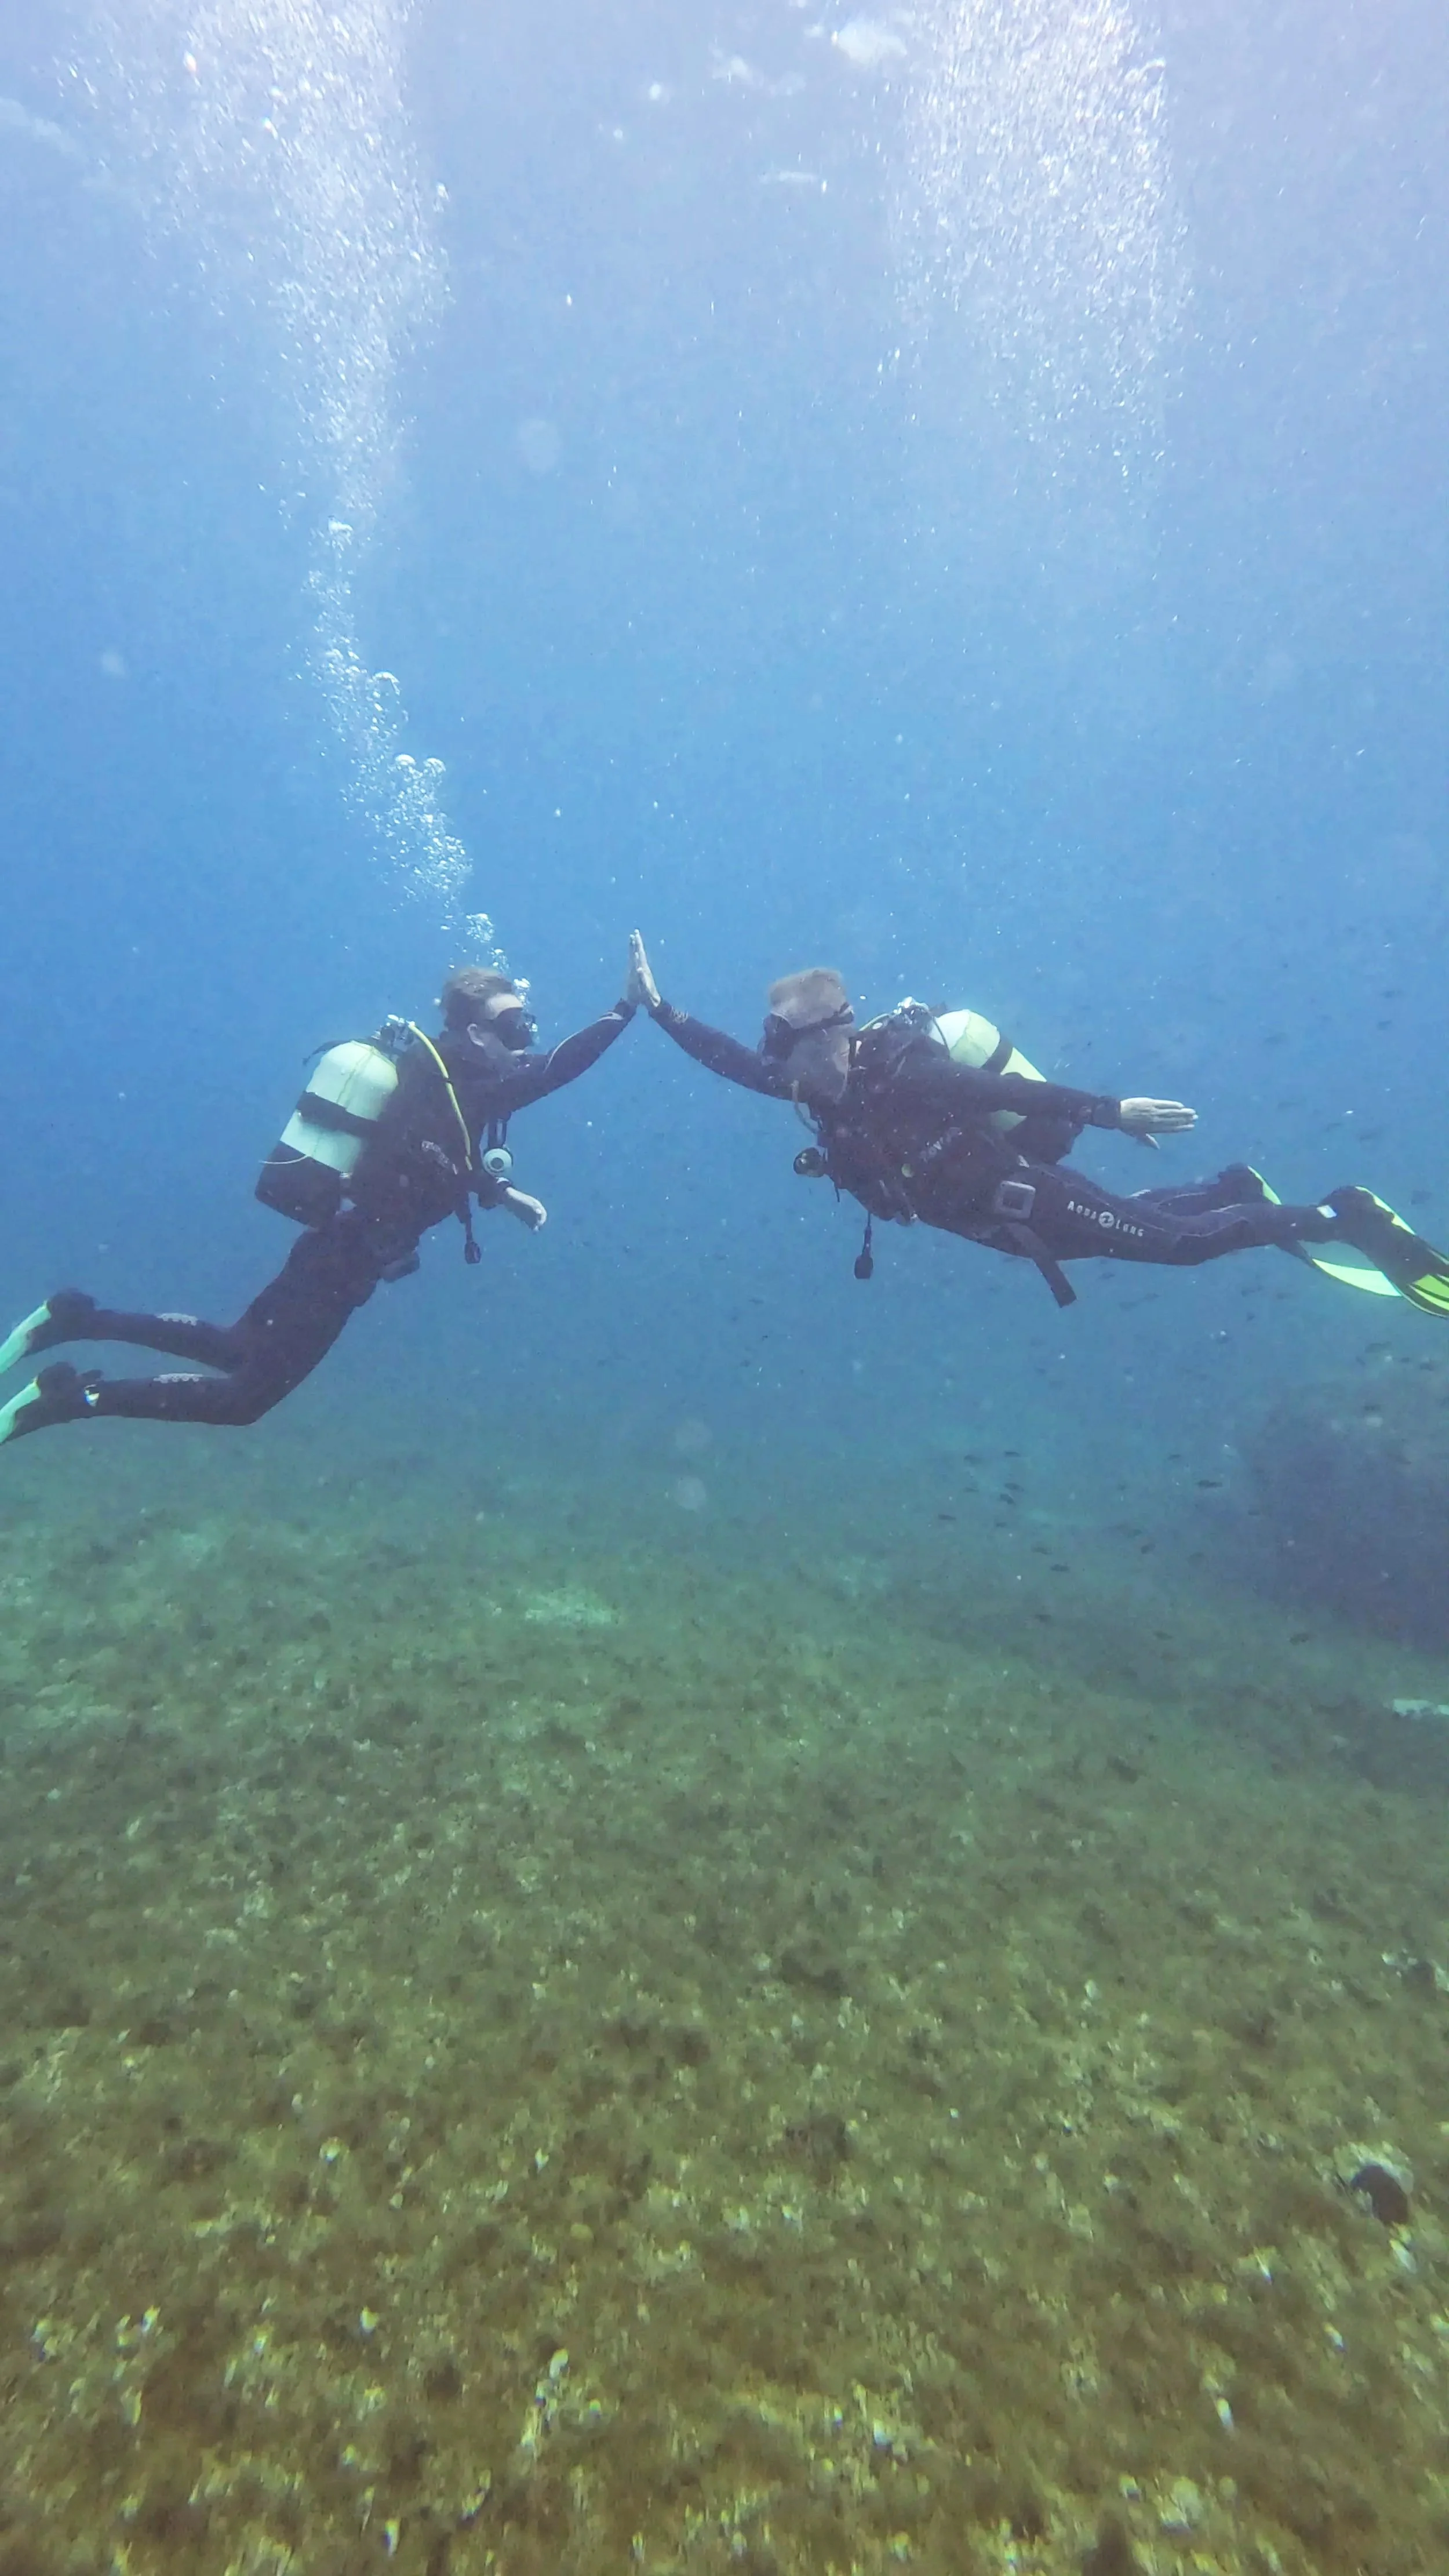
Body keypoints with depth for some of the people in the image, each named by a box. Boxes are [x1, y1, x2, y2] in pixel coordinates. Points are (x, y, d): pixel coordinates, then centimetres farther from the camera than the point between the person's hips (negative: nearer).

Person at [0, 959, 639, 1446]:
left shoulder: (437, 1070, 13)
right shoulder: (462, 1078, -15)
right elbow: (553, 1070, -27)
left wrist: (504, 1195, 16)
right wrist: (628, 1007, -24)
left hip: (335, 1241, 9)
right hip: (346, 1256, -9)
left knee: (236, 1348, 25)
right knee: (248, 1395, -1)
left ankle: (77, 1319, 25)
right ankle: (76, 1395, 0)